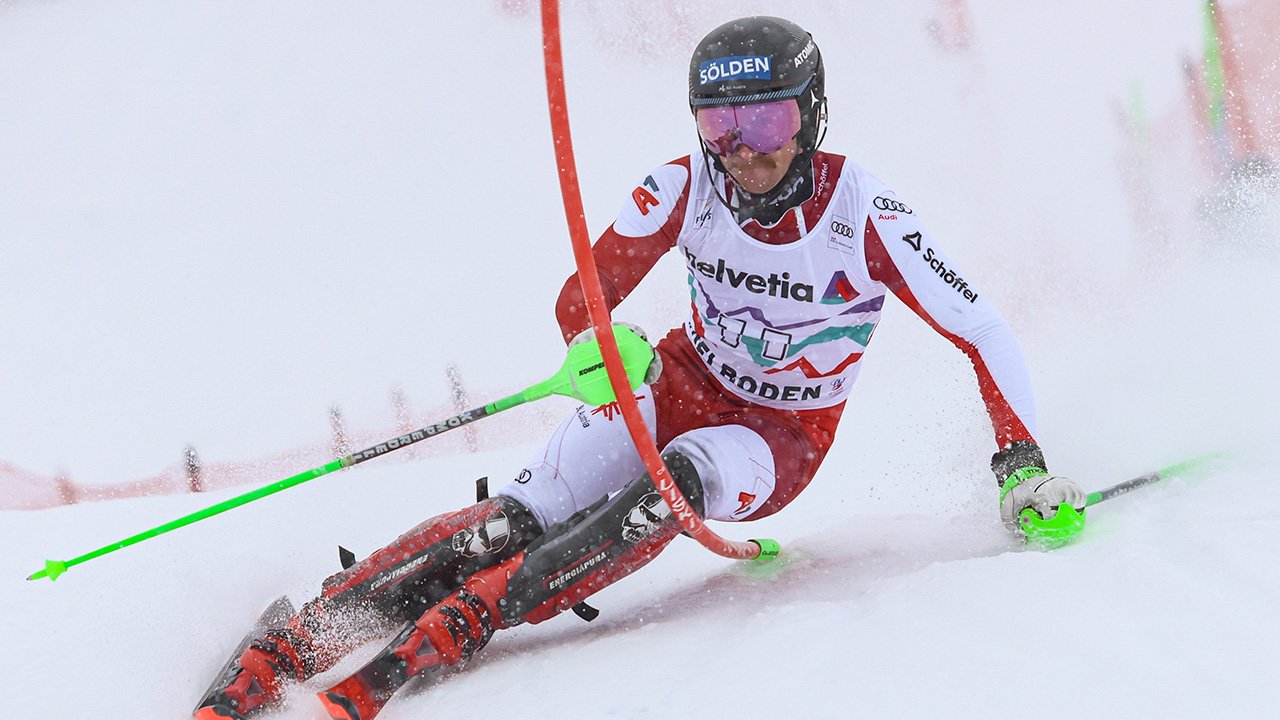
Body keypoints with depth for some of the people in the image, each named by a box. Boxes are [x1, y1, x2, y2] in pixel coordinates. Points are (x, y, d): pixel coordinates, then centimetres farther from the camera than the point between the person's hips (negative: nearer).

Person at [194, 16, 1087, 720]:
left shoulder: (867, 219, -23)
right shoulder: (685, 188, -16)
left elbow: (982, 332, -16)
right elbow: (585, 295, -9)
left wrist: (1024, 464, -22)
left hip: (782, 439, -3)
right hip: (684, 388, 3)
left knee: (677, 485, -36)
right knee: (527, 513, -21)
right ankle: (289, 647, -25)